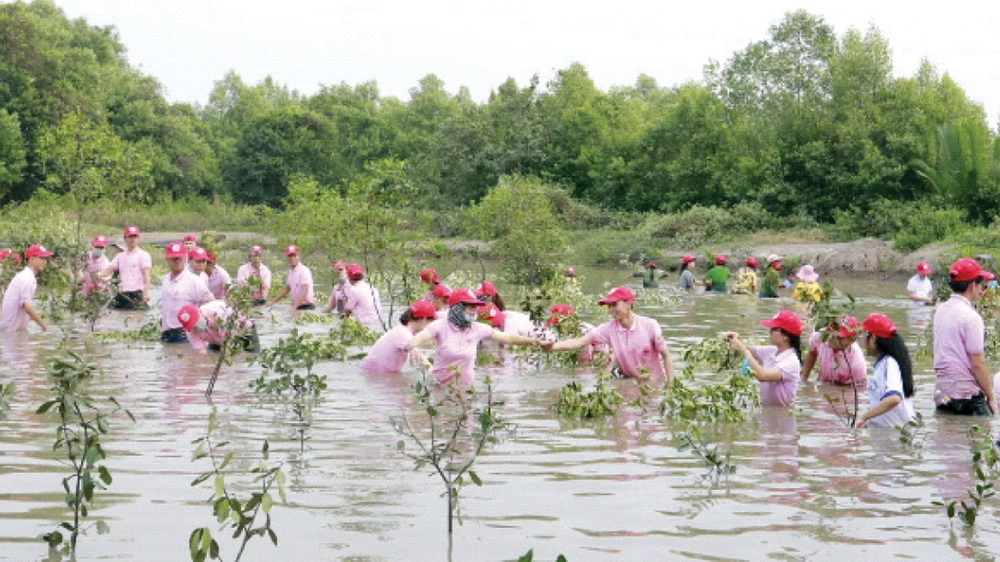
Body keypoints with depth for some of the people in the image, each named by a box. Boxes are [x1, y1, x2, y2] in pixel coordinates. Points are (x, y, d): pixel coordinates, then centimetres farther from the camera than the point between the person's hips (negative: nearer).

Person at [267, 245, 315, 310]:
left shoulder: (304, 271, -13)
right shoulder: (291, 271, 13)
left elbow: (304, 292, -22)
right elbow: (286, 289, 24)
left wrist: (294, 306, -30)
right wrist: (273, 301, 19)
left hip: (307, 306, -7)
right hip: (296, 306, 7)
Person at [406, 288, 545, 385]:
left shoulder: (478, 329, 4)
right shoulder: (441, 326, -6)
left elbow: (508, 338, 9)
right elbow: (421, 337, -23)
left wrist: (531, 341, -2)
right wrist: (412, 347, -46)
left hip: (466, 384, 3)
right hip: (440, 384, -3)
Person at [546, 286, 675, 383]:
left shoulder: (649, 326, -19)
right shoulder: (609, 328, -13)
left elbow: (665, 355, -10)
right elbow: (580, 342, -20)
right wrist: (552, 346, -35)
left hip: (654, 384, -3)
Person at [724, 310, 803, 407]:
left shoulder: (792, 361, -19)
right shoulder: (771, 351, 4)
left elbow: (762, 376, -32)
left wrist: (744, 351, -24)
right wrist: (737, 339, -9)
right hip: (766, 410, 7)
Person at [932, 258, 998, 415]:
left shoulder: (941, 311, 9)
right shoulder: (971, 317, -16)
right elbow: (978, 364, -16)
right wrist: (991, 398, -7)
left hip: (941, 391, 8)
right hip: (966, 394, -8)